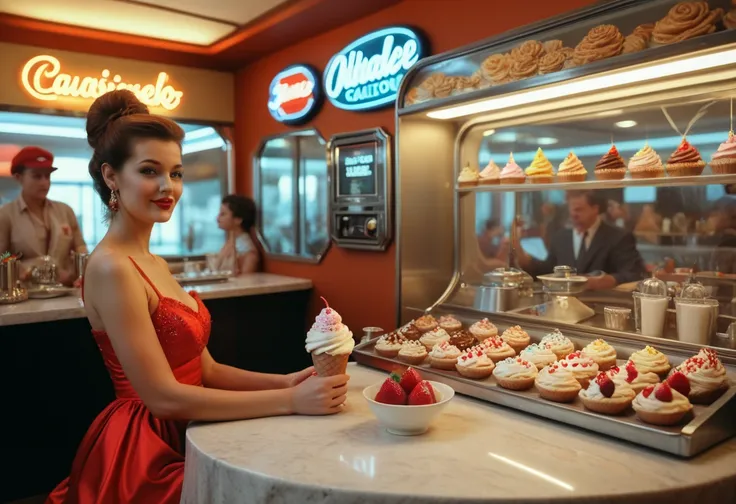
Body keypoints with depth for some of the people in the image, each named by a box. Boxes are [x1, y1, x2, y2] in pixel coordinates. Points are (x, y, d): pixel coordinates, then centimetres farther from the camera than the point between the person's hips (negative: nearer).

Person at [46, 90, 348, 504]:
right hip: (143, 452, -7)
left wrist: (284, 381, -9)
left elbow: (204, 369, 5)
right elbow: (164, 397, -21)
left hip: (178, 437, 7)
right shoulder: (112, 268, -17)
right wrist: (289, 401, -22)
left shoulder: (155, 265, 8)